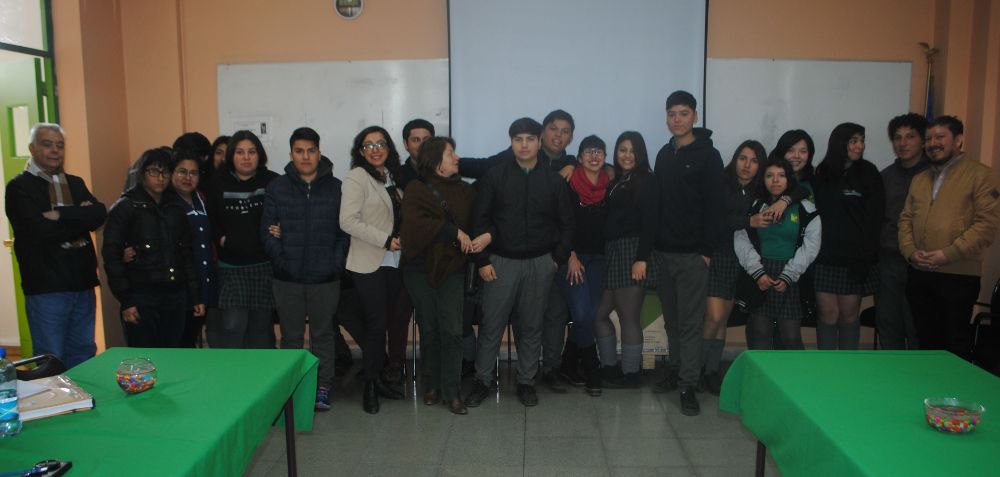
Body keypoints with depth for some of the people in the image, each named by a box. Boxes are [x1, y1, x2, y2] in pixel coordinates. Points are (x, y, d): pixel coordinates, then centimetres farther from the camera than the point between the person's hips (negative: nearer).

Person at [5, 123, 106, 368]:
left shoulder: (75, 183, 15)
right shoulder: (19, 187, -2)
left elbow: (100, 213, -4)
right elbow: (41, 230, -17)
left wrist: (62, 215, -16)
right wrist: (80, 218, -6)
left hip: (82, 284, 5)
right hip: (46, 289, -5)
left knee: (83, 356, 13)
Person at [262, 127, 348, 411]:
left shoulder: (336, 188, 3)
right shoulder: (277, 188, 4)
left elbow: (345, 230, 2)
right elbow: (267, 230, 3)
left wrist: (337, 262, -8)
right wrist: (280, 259, -9)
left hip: (325, 277, 0)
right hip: (287, 278, 1)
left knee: (323, 334, 10)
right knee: (291, 336, 10)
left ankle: (322, 388, 21)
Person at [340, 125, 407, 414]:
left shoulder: (391, 177, 12)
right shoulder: (357, 178, -9)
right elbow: (348, 221, -17)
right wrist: (385, 240, -18)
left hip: (393, 261, 6)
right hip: (369, 263, -6)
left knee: (385, 322, 10)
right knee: (376, 324, -4)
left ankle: (379, 378, 23)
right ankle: (370, 386, 12)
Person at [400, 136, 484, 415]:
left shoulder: (465, 191, 7)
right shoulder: (416, 190, -3)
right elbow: (415, 224, -18)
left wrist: (487, 235, -18)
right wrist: (454, 231, -20)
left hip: (452, 268, 1)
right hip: (421, 268, -1)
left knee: (452, 330, -4)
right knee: (429, 329, 9)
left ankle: (452, 392, 6)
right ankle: (431, 386, 24)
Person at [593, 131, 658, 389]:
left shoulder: (646, 182, -2)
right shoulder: (615, 182, 19)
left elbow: (649, 222, -12)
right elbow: (609, 221, 13)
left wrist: (641, 259, -19)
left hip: (632, 252, -8)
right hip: (611, 252, 8)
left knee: (628, 317, -1)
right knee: (599, 314, 9)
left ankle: (630, 374, 11)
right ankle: (610, 368, 21)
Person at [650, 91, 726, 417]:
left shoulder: (708, 155, -4)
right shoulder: (664, 154, 12)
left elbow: (716, 205, -9)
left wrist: (707, 249, -13)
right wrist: (654, 243, 7)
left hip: (692, 253, -5)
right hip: (664, 251, 5)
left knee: (690, 321, -2)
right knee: (671, 318, 13)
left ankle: (688, 385, 3)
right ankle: (676, 369, 25)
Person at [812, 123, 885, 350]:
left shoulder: (868, 173, 4)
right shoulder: (822, 174, 8)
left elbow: (875, 217, -1)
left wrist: (866, 254, -9)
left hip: (854, 257, -1)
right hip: (825, 256, 1)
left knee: (849, 315, 4)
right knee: (828, 314, -1)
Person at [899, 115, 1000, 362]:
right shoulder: (919, 179, 16)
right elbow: (906, 218, 14)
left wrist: (948, 254, -17)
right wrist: (910, 251, -3)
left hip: (959, 275, -5)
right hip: (919, 274, 6)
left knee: (956, 343, 2)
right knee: (927, 340, 13)